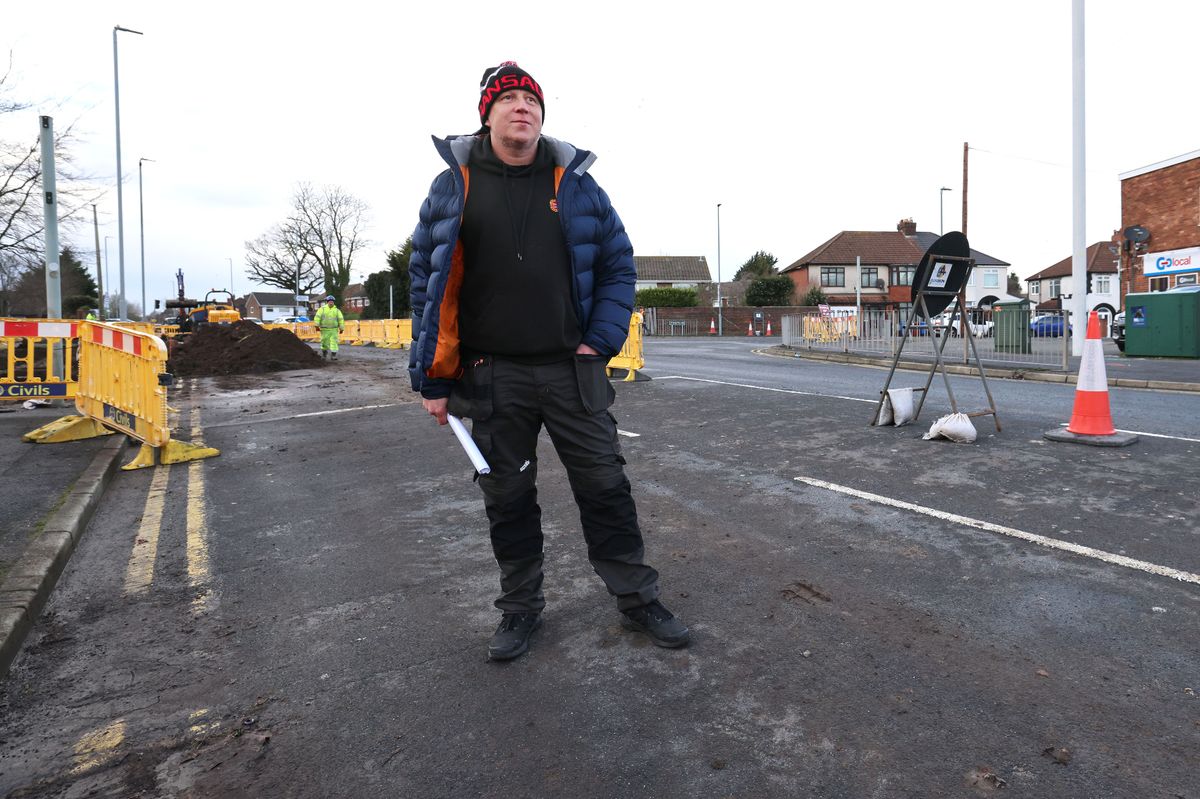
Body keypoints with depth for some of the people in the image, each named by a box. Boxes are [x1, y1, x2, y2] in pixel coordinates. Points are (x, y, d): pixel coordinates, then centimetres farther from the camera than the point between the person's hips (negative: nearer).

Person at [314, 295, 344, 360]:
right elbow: (317, 317, -4)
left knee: (334, 342, -9)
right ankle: (324, 353, 30)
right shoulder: (322, 309, 3)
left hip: (334, 330, 0)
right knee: (324, 342, 8)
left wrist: (341, 328, 3)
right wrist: (317, 325, -14)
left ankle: (333, 355, -11)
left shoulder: (337, 310, 8)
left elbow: (341, 319, 7)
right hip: (324, 329, 0)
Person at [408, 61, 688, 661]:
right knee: (507, 500, 10)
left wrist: (600, 341, -2)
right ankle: (520, 609, 29)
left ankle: (638, 600, 23)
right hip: (491, 376, 0)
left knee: (606, 488, 6)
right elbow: (426, 280, 5)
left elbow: (618, 264, 11)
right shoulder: (453, 186, 4)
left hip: (572, 369, 0)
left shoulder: (575, 183, 7)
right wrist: (431, 378, 0)